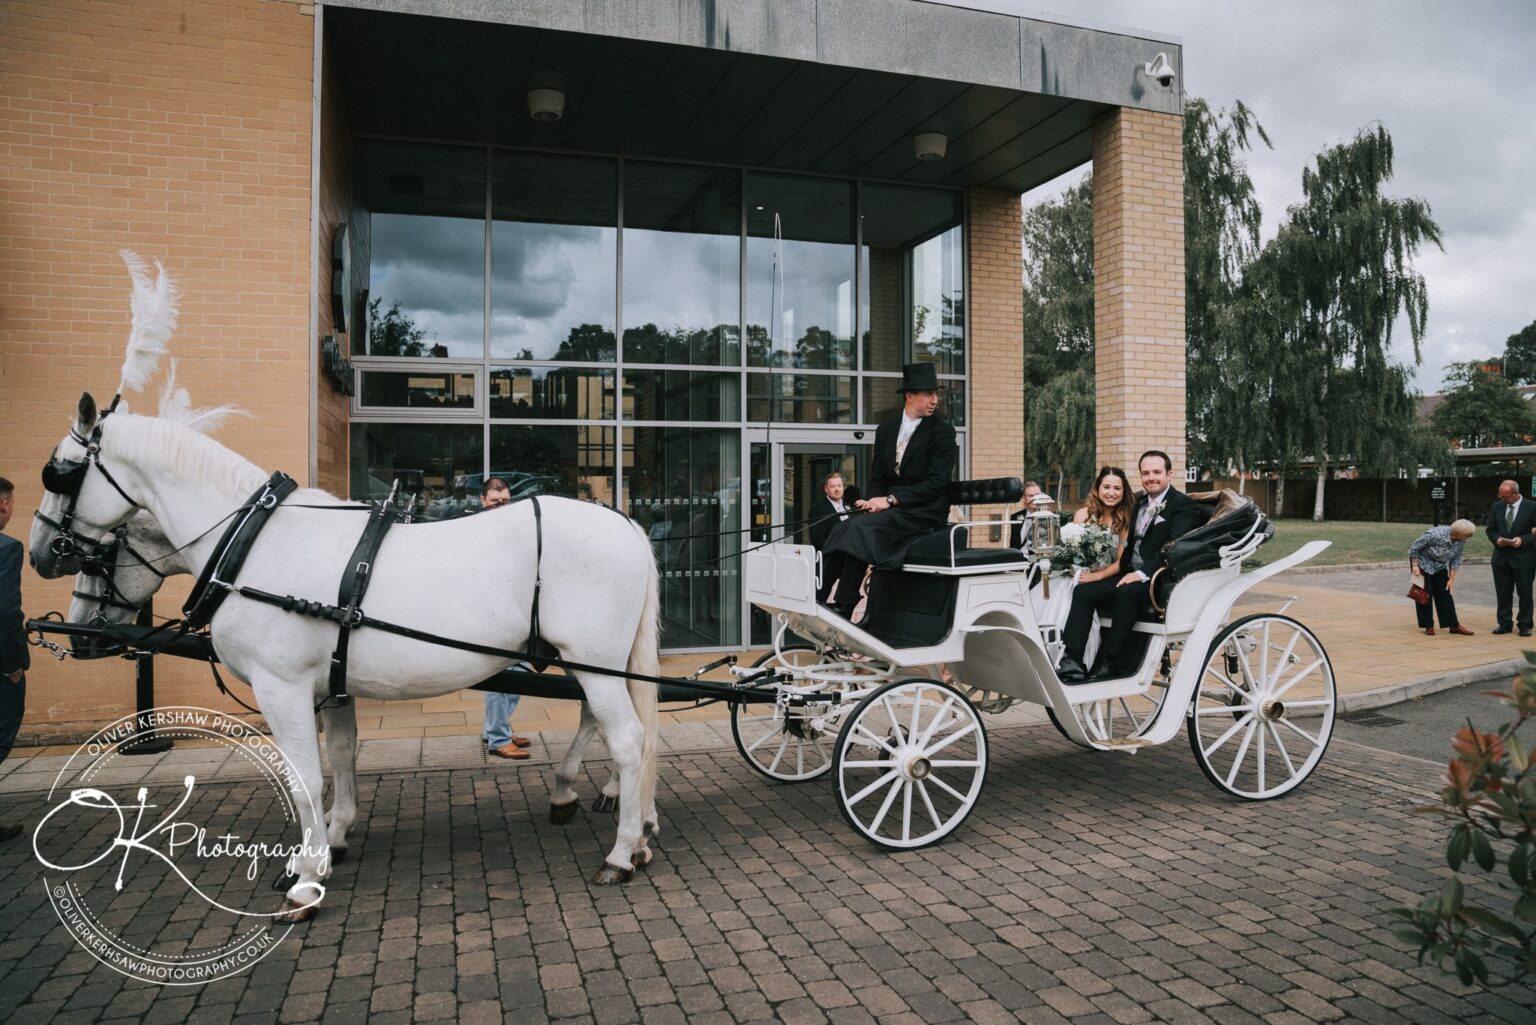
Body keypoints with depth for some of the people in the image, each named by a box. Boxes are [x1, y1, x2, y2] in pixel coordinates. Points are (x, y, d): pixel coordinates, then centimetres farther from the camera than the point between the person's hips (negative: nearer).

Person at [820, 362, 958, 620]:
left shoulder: (942, 432, -2)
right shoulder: (886, 430, 15)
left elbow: (937, 482, -11)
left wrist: (891, 500, -17)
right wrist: (873, 501, -6)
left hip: (924, 512, -5)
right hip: (890, 508, 5)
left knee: (861, 527, -28)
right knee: (842, 527, -21)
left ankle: (843, 607, -30)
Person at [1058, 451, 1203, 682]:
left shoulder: (1184, 505, -2)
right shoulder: (1140, 502, 21)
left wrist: (1143, 573, -25)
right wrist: (1122, 570, 3)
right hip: (1130, 575, 7)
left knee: (1126, 592, -35)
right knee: (1083, 591, -12)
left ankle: (1110, 663, -27)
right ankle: (1072, 661, -24)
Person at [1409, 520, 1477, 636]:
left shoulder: (1461, 541, -15)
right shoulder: (1436, 535, -33)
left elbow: (1456, 559, -4)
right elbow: (1414, 547, -22)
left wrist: (1451, 579, -5)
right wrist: (1415, 565, -19)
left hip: (1440, 565, 5)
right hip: (1422, 561, -5)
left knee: (1445, 593, 1)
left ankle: (1454, 625, 5)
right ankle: (1428, 626, 3)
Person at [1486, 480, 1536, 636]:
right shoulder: (1497, 507, 6)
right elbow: (1491, 530, 12)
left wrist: (1523, 539, -19)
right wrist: (1496, 539, -8)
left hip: (1523, 558, -3)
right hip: (1501, 558, 3)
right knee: (1503, 593, 8)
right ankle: (1504, 624, 17)